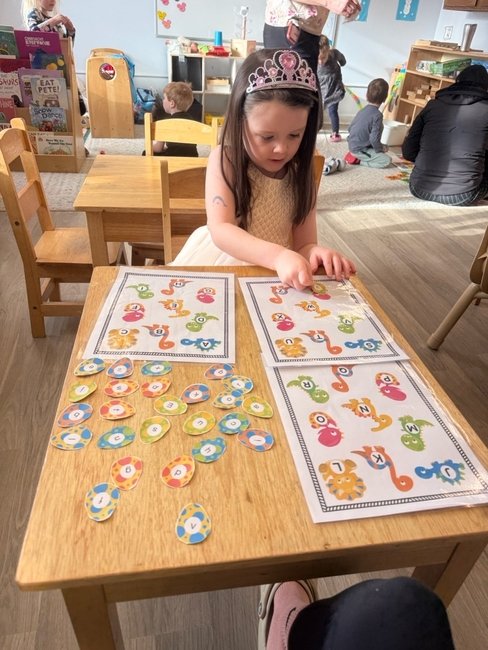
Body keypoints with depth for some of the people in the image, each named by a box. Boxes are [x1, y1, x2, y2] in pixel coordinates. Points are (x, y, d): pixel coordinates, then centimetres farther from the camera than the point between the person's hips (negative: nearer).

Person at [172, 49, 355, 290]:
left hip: (279, 275, 2)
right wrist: (278, 255, -36)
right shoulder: (224, 160, -10)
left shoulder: (301, 173, -1)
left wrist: (314, 252, -26)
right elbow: (220, 230, -22)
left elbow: (303, 244, -2)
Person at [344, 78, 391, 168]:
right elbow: (374, 139, -23)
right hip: (360, 149, -9)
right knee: (387, 160, -7)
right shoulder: (377, 115, -19)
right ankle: (357, 160, -8)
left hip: (352, 145, 9)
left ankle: (354, 155, 8)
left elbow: (350, 127, 15)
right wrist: (381, 148, -2)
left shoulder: (362, 110, 6)